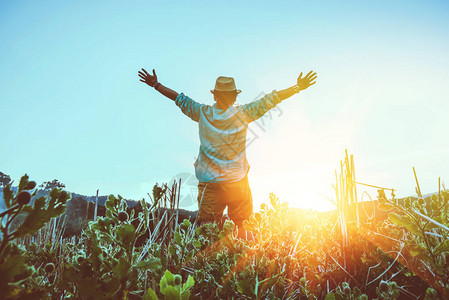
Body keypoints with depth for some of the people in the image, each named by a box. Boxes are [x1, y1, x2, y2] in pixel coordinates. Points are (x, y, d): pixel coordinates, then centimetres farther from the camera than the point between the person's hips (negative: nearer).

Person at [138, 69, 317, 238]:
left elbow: (179, 98, 10)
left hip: (209, 183, 1)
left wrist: (156, 84, 23)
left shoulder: (202, 113, -1)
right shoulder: (243, 113, -4)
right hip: (237, 182, 0)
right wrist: (298, 87, 10)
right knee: (240, 228, 12)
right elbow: (271, 99, 1)